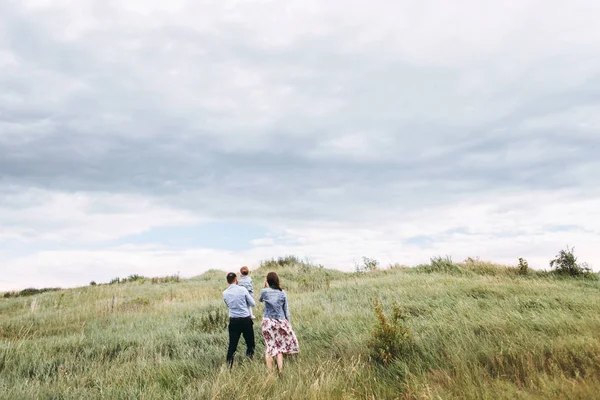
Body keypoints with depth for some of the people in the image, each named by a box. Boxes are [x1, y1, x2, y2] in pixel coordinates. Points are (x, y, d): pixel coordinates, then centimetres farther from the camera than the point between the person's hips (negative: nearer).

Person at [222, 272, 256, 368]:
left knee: (232, 345, 8)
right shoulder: (242, 289, -11)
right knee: (250, 343, 11)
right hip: (245, 320, -3)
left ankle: (229, 366, 8)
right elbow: (253, 304, -3)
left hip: (233, 321, 3)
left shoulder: (225, 293, 0)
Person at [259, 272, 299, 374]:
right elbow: (286, 309, 5)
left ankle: (270, 373, 4)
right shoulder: (282, 293, -1)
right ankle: (280, 371, 4)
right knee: (279, 346, 11)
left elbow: (260, 300, 16)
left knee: (269, 347, 4)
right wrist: (288, 322, 14)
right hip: (281, 322, 2)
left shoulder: (264, 291, -7)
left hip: (268, 322, -2)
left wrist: (265, 287, 11)